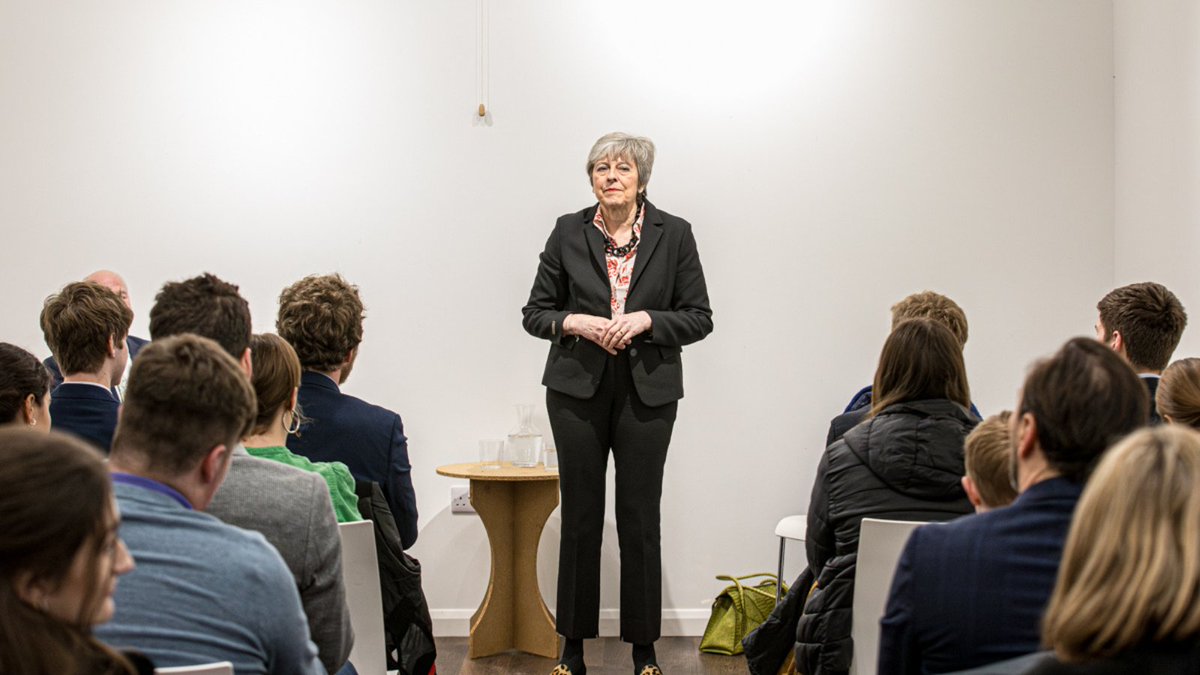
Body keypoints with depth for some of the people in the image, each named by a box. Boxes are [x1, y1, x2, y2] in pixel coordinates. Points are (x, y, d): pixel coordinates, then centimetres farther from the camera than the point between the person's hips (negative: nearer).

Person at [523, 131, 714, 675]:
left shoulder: (673, 234, 2)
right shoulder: (568, 232, 4)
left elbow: (699, 318, 3)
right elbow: (535, 312, 7)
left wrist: (646, 320, -13)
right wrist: (577, 323, -11)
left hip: (647, 392, -1)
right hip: (578, 389, 1)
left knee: (640, 519, 2)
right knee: (579, 517, 5)